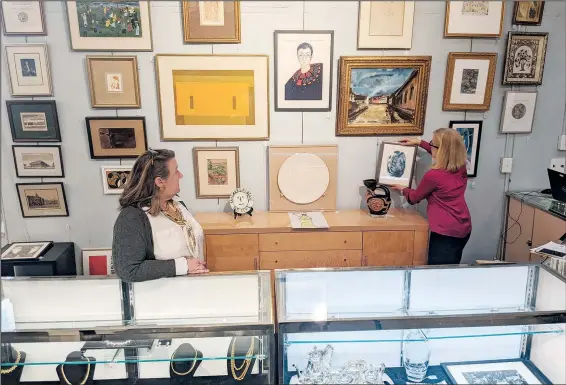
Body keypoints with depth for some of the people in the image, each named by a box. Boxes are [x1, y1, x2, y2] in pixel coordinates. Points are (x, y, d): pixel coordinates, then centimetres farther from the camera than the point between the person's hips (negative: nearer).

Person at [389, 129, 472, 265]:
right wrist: (419, 142, 27)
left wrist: (402, 189, 19)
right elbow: (444, 152, 24)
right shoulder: (461, 168, 0)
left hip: (445, 232, -8)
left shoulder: (433, 175, -21)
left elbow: (414, 198, -1)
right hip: (464, 229, 8)